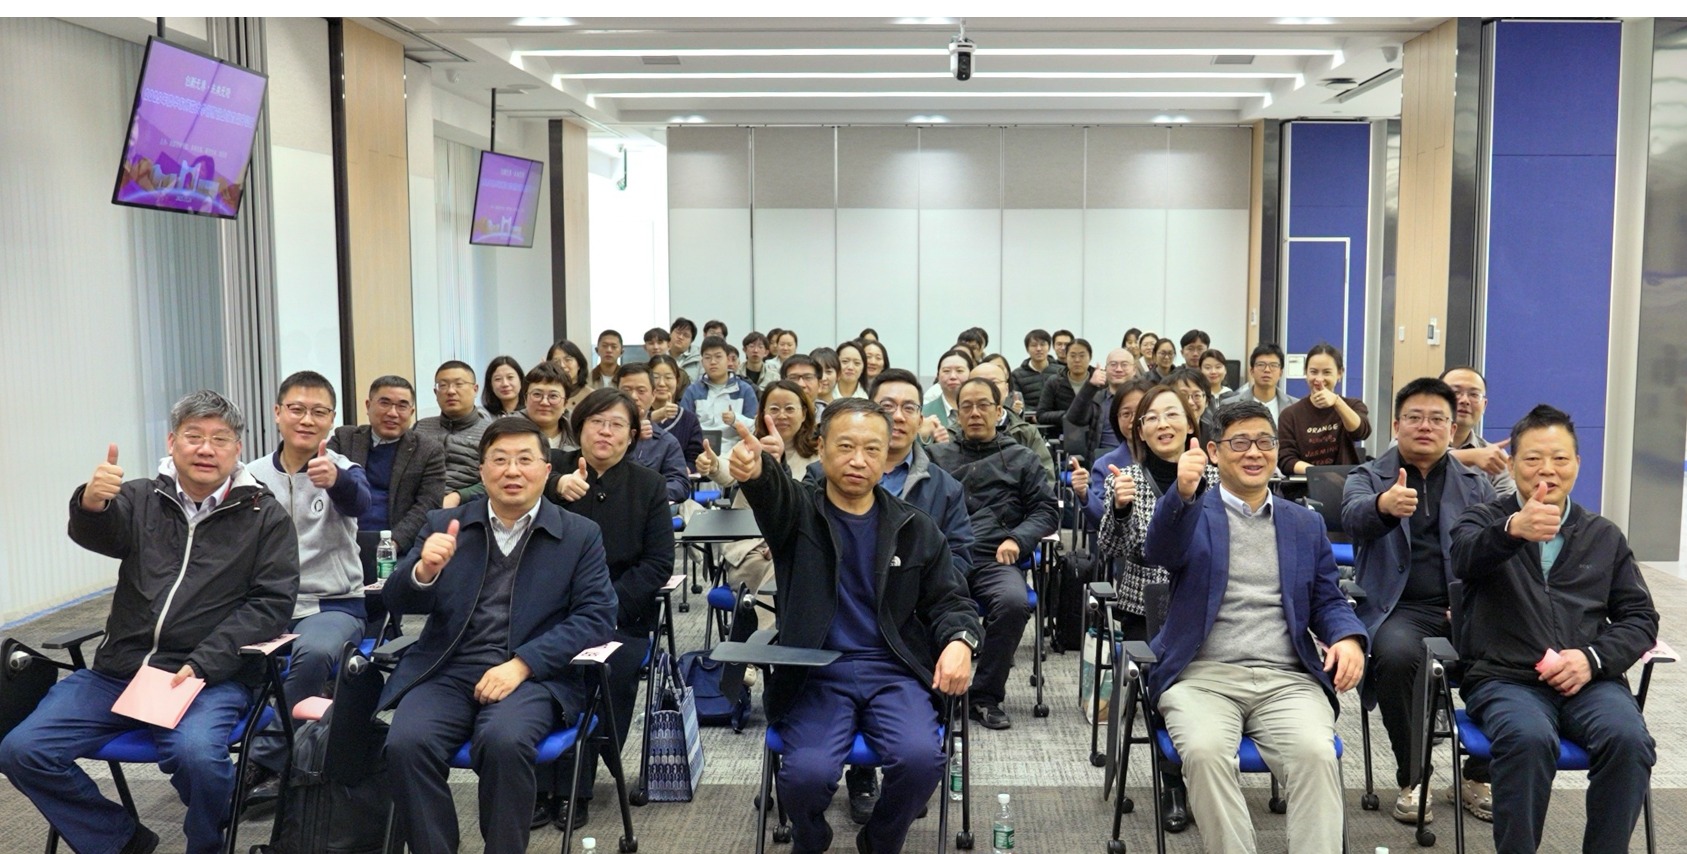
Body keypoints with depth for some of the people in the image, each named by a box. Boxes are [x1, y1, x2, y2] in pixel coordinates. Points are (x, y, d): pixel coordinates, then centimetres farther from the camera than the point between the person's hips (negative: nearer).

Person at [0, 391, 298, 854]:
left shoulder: (265, 514, 5)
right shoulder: (140, 499, 11)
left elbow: (271, 602, -3)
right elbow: (96, 535, -10)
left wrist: (201, 665, -14)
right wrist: (91, 503, -35)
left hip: (211, 673, -4)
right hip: (118, 668, 4)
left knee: (196, 755, -32)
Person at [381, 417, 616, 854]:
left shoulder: (581, 535, 6)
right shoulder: (445, 524, 12)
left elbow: (597, 618, -2)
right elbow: (397, 601, 7)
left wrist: (521, 663, -15)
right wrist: (424, 570, -18)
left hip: (533, 675, -2)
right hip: (446, 670, 2)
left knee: (504, 742, -32)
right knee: (406, 743, -27)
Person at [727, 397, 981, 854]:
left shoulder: (916, 529, 11)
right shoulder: (797, 511, 2)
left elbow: (949, 600, 16)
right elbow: (771, 491, -22)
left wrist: (959, 640, -9)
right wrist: (754, 470, -47)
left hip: (894, 671, 2)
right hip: (815, 673, -1)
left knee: (920, 759, -26)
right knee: (806, 773, -26)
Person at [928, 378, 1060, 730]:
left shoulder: (1021, 458, 23)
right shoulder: (937, 455, 25)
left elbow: (1048, 511, 16)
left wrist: (1017, 539, 0)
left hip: (994, 559, 0)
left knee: (1014, 601, -34)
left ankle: (987, 697, -14)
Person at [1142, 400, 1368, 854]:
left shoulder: (1306, 523, 20)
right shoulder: (1192, 513, 9)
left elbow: (1327, 600, 18)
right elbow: (1159, 553, -13)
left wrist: (1348, 637, -6)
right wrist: (1184, 493, -33)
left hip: (1287, 679, 2)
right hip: (1203, 674, -2)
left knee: (1315, 753, -28)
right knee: (1205, 750, -32)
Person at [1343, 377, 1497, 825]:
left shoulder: (1476, 485, 18)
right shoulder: (1367, 478, 8)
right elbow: (1354, 517, -16)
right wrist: (1384, 506, -40)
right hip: (1401, 607, -2)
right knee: (1396, 653, -35)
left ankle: (1477, 776, -2)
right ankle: (1411, 779, -12)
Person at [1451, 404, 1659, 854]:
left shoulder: (1604, 535, 20)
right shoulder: (1483, 521, 9)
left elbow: (1641, 618, 15)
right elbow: (1465, 559, -16)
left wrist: (1593, 658, -6)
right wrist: (1513, 529, -39)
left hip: (1590, 681, 3)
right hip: (1504, 678, -3)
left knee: (1629, 740, -29)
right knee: (1529, 738, -34)